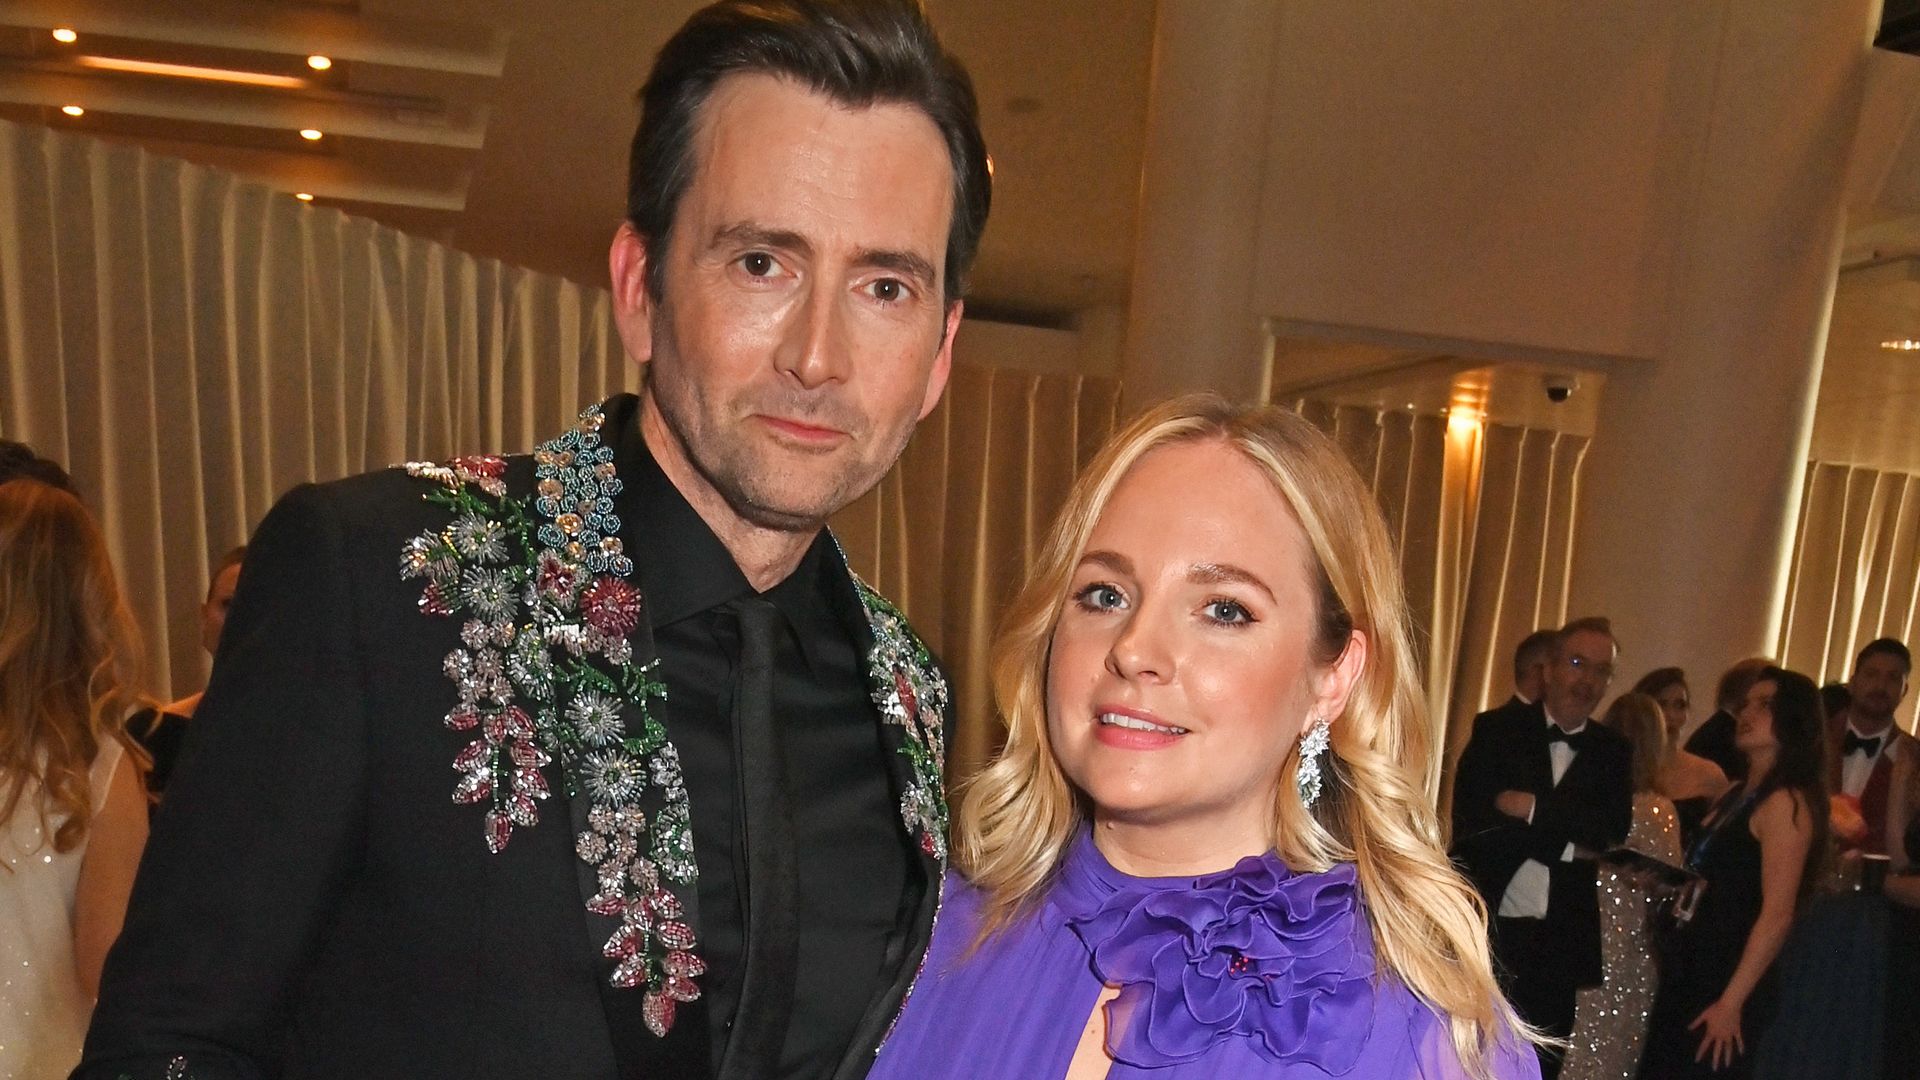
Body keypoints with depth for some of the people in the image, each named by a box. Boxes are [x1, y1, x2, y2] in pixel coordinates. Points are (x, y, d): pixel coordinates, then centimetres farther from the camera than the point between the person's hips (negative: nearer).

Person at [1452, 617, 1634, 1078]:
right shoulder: (1495, 731, -1)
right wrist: (1566, 848, -11)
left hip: (1562, 941, 3)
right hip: (1488, 930, -2)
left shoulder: (1613, 750, 8)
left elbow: (1613, 831, -7)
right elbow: (1472, 821, -12)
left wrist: (1534, 807, -16)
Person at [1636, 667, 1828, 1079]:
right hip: (1690, 973, 8)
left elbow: (1776, 915, -19)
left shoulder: (1785, 801, -15)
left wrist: (1731, 1002, -18)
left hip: (1726, 980, -8)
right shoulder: (1737, 795, 12)